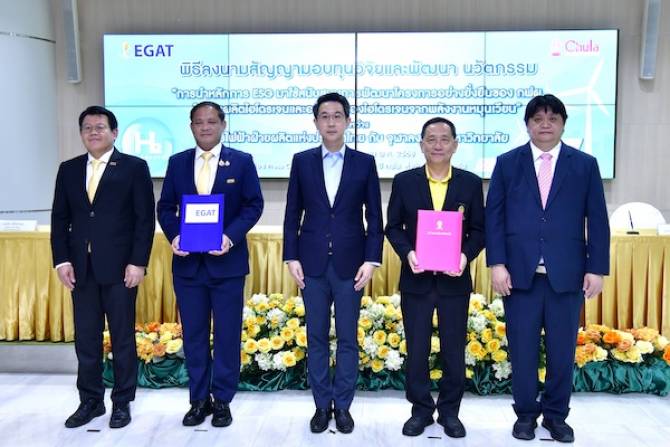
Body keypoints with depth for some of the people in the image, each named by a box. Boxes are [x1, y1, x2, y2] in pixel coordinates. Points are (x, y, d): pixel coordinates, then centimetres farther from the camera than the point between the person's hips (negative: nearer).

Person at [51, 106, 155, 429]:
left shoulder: (135, 167, -1)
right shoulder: (68, 169, 12)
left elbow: (145, 219, -6)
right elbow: (60, 218, 10)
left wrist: (138, 262, -12)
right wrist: (62, 260, 0)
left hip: (120, 267, -4)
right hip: (81, 268, 4)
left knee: (123, 338, 5)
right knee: (85, 338, 10)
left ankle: (122, 402, 19)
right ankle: (90, 400, 24)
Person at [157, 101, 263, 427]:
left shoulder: (242, 162, 1)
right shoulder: (177, 162, 8)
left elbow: (254, 205, -3)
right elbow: (165, 207, 9)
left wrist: (231, 236, -17)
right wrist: (173, 235, -10)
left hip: (227, 261, -2)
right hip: (187, 262, 3)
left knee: (227, 334, 5)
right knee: (193, 334, 10)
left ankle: (222, 401, 19)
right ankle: (198, 400, 23)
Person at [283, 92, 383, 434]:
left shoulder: (365, 162, 2)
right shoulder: (302, 161, 5)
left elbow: (374, 217, 1)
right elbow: (292, 214, 5)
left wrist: (371, 260, -6)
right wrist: (291, 258, -2)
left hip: (350, 264, -1)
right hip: (313, 263, 1)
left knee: (348, 338, 7)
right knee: (317, 338, 8)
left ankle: (343, 405, 21)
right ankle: (322, 405, 22)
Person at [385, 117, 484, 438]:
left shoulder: (471, 183, 2)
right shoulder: (404, 181, 2)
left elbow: (479, 230, 3)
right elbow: (393, 227, 3)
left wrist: (466, 255, -15)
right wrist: (407, 253, -15)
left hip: (454, 279, 0)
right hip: (415, 279, 0)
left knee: (454, 349, 9)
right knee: (416, 348, 8)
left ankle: (450, 411, 26)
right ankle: (421, 409, 25)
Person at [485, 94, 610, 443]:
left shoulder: (585, 165, 7)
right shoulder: (507, 163, 6)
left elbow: (597, 221, 5)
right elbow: (494, 216, 1)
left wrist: (597, 268, -2)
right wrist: (497, 264, -7)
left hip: (567, 274, 1)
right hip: (519, 273, 0)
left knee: (563, 349, 9)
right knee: (522, 349, 7)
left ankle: (556, 415, 27)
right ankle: (526, 413, 24)